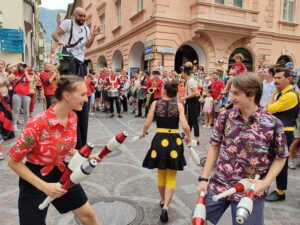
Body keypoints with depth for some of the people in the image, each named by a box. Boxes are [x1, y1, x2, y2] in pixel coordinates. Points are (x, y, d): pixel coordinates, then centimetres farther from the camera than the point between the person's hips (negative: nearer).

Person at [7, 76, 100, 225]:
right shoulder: (38, 124, -29)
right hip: (36, 179, -6)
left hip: (61, 172, 6)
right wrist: (44, 186, -24)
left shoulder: (72, 117, -7)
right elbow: (13, 161, -19)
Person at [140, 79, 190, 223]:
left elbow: (147, 124, -3)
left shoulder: (155, 103, -3)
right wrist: (188, 137, 7)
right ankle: (165, 207, 2)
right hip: (174, 142, -1)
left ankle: (163, 201, 39)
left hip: (159, 140, 1)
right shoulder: (179, 105, -4)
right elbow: (185, 126, -12)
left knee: (161, 174, 21)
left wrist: (143, 133, 18)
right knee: (171, 177, 12)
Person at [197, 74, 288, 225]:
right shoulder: (225, 117, -5)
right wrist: (204, 178, 1)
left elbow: (280, 157, -1)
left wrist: (266, 182, -13)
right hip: (219, 184, 3)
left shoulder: (273, 124, -13)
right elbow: (214, 147, 3)